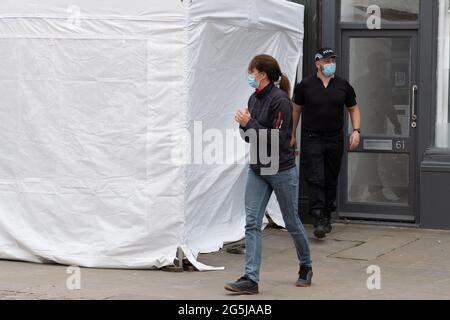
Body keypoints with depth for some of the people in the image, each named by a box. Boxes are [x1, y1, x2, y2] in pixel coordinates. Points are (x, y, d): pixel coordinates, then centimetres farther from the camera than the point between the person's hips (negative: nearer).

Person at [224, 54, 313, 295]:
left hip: (282, 171, -7)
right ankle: (251, 279, -6)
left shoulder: (280, 100, -17)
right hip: (257, 170, 7)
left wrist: (249, 123, -21)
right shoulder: (254, 99, 7)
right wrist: (244, 124, -8)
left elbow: (278, 139, -22)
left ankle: (306, 267, 32)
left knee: (292, 222, 10)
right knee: (252, 223, -4)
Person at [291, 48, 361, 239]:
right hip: (311, 139, -3)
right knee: (315, 180, -13)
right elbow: (296, 109, 8)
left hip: (335, 140, 3)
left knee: (331, 181, 10)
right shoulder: (305, 85, -2)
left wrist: (356, 130, 0)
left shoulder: (343, 86, 4)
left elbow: (354, 109, 14)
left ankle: (327, 218, 23)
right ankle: (318, 220, -17)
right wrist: (292, 135, 8)